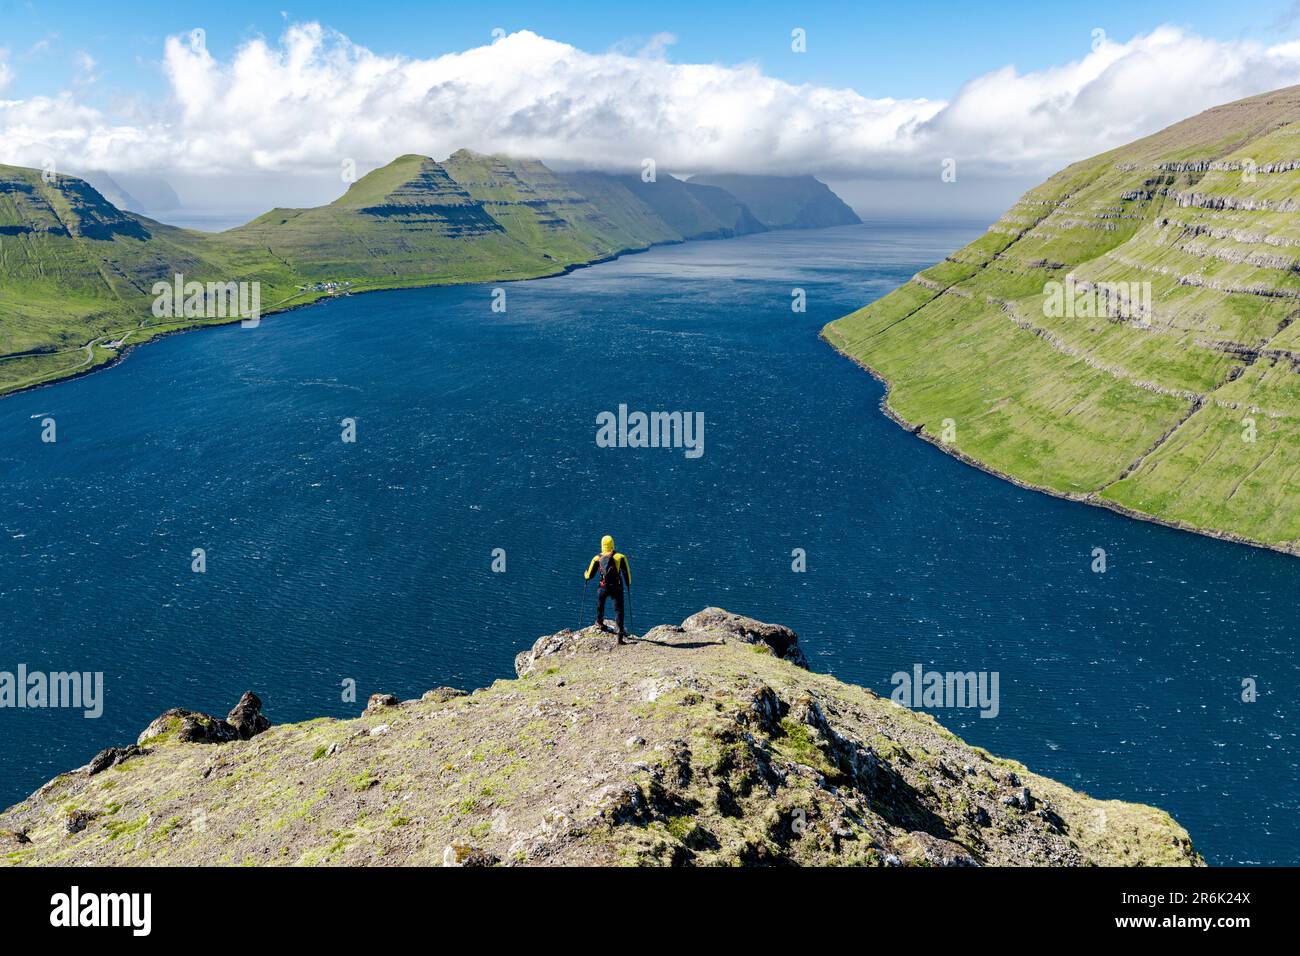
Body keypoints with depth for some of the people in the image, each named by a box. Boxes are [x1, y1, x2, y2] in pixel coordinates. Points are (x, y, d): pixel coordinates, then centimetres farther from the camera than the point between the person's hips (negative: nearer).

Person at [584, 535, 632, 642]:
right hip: (617, 588, -1)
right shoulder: (620, 557, -1)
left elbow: (589, 575, 6)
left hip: (603, 588, 1)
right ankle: (621, 631, -12)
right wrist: (628, 584, 16)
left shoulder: (597, 558, 1)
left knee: (600, 604, 30)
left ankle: (599, 623, 46)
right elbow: (627, 573, -1)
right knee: (618, 609, 1)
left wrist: (586, 575, 30)